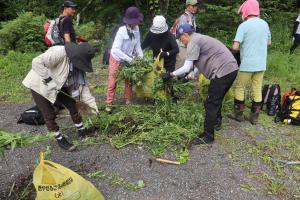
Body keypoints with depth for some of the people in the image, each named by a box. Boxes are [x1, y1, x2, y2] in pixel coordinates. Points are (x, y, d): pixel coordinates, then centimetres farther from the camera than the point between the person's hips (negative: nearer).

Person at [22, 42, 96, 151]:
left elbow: (72, 78, 4)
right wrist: (48, 78, -31)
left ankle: (81, 130, 24)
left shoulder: (75, 60, -8)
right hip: (40, 86, -7)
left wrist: (72, 94, 7)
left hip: (58, 85, 7)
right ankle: (60, 139, 16)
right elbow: (37, 62, -38)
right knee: (49, 115, -1)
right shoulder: (58, 52, -33)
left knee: (73, 105, 7)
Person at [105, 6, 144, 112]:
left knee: (129, 80, 9)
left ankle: (127, 100, 28)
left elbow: (138, 45, -7)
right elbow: (116, 50, -35)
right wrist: (129, 59, -34)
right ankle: (109, 104, 15)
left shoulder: (136, 29, -16)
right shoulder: (122, 31, -32)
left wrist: (141, 57, -18)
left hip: (128, 59, 5)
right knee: (113, 82, 2)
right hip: (117, 59, -5)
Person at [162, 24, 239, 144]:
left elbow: (186, 67, -13)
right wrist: (190, 76, 28)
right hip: (231, 69, 10)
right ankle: (216, 121, 46)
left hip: (223, 71, -10)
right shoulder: (199, 39, 22)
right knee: (217, 99, 26)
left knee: (211, 104, -3)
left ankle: (208, 136, 4)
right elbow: (201, 64, 26)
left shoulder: (193, 42, -9)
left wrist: (171, 74, -2)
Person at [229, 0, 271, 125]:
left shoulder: (243, 26, -12)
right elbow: (269, 42, 21)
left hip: (247, 64, -6)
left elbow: (235, 47, -17)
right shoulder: (265, 24, 7)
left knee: (239, 88, 9)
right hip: (261, 64, 6)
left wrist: (242, 47, 4)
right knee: (257, 90, 10)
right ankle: (254, 117, 18)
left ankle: (238, 114, 17)